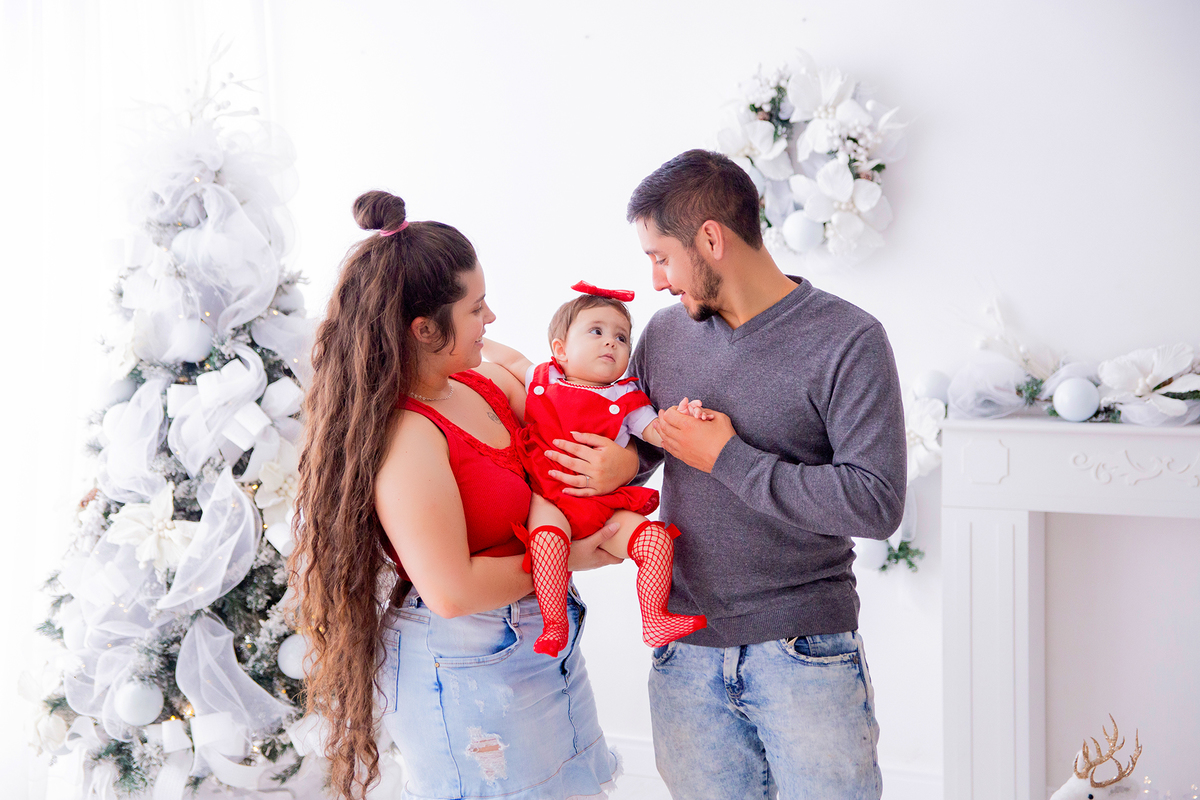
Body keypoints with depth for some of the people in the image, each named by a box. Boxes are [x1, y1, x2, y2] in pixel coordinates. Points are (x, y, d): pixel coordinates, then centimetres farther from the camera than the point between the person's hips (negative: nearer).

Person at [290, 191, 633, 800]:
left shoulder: (488, 384, 3)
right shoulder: (407, 438, -24)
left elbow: (575, 441, 15)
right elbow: (452, 591, -26)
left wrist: (621, 462, -9)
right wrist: (563, 560, -14)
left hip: (539, 651, 9)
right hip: (468, 674, -9)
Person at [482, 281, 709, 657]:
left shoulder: (625, 400, 10)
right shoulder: (544, 380, 13)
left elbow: (656, 432, -2)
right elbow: (512, 359, 33)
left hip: (604, 504, 2)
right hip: (548, 499, -1)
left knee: (655, 538, -17)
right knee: (547, 536, -34)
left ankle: (655, 620, -3)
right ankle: (554, 625, -23)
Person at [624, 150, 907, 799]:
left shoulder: (848, 341, -9)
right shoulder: (665, 332, 8)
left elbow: (876, 503, -18)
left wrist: (729, 460, -15)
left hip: (806, 655, -4)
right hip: (685, 655, 4)